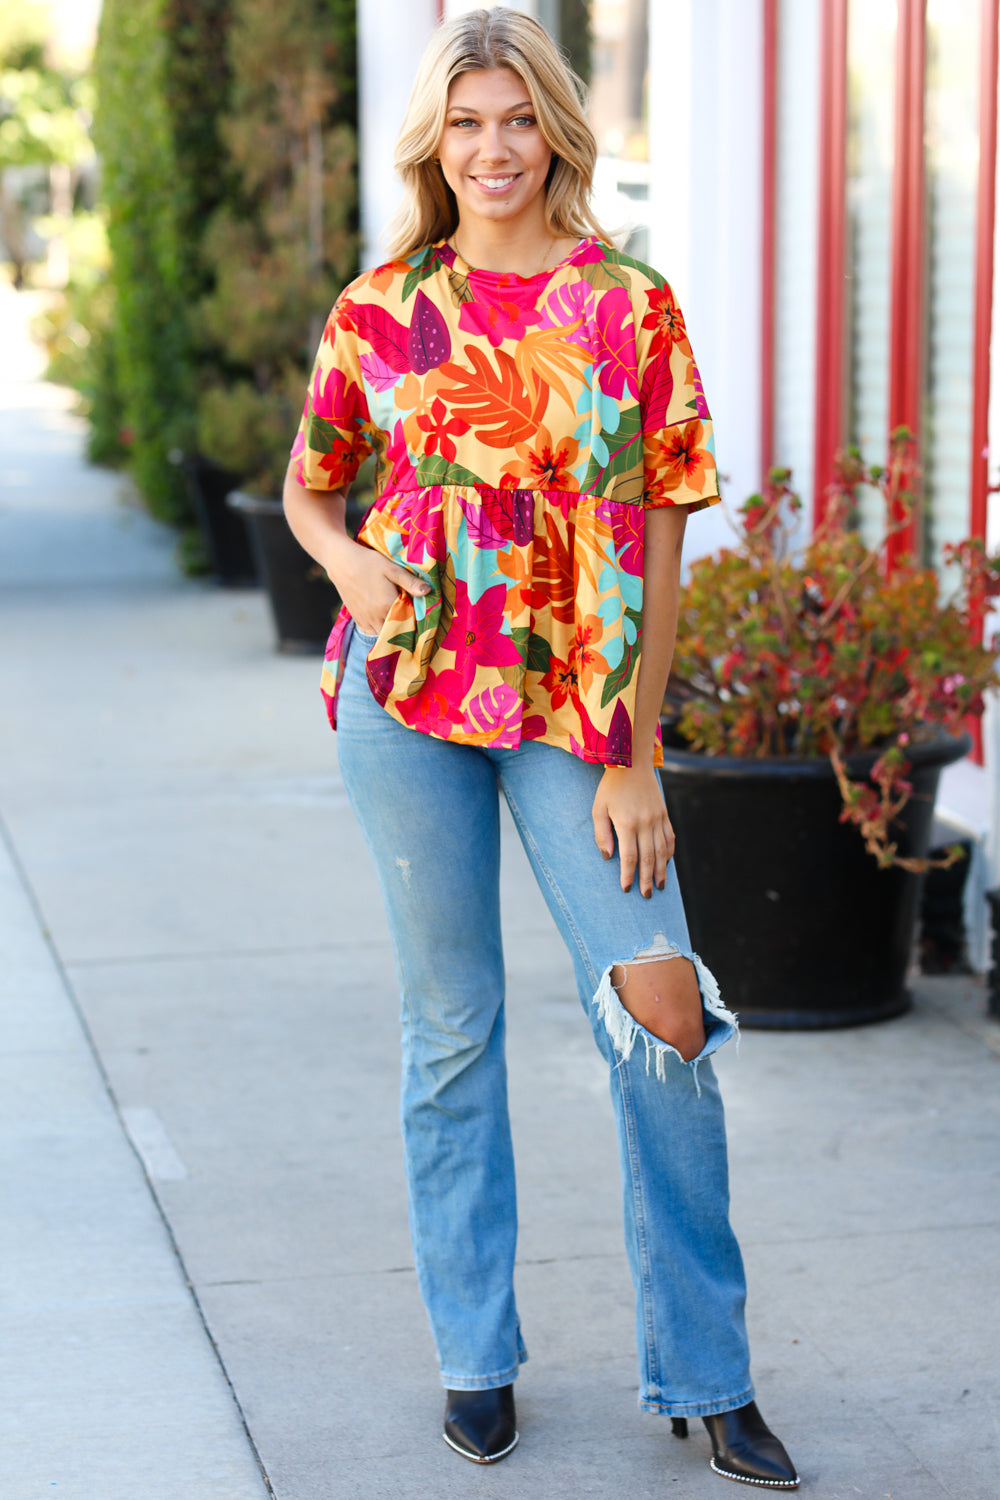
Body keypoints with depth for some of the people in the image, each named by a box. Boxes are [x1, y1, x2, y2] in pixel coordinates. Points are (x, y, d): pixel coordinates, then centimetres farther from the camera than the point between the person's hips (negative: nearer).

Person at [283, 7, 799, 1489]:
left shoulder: (631, 307, 1)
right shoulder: (382, 312, 4)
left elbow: (658, 546, 0)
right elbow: (307, 489, 17)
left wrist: (635, 758, -5)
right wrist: (352, 565, -6)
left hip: (576, 703, -1)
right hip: (409, 694, 1)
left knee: (664, 1005, -9)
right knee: (452, 1020, 7)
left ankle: (705, 1375, 5)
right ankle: (475, 1353, 22)